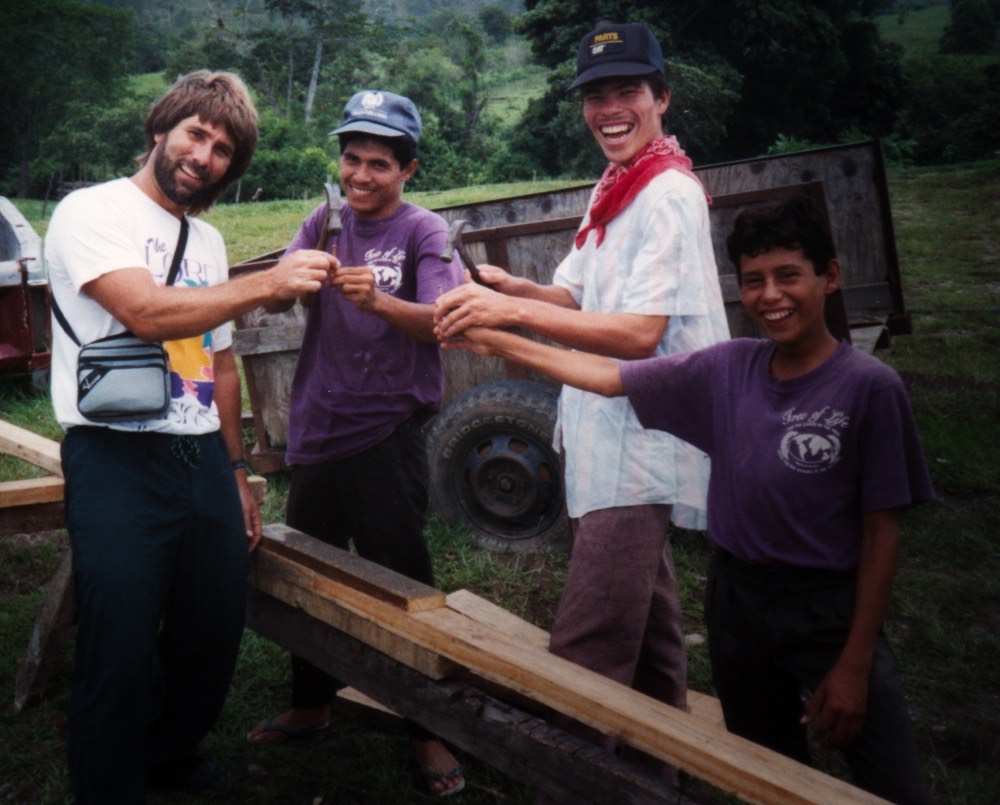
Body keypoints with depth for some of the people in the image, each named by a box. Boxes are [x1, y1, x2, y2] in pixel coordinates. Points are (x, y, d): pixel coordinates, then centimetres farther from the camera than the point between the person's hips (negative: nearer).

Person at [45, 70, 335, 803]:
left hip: (204, 461, 7)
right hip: (119, 462, -7)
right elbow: (147, 312, -22)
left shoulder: (208, 241, 17)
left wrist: (238, 474, 21)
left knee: (215, 634, 14)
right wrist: (269, 284, -23)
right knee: (121, 656, -4)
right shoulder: (92, 213, -5)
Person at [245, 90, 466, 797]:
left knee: (402, 580, -1)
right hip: (317, 427, 5)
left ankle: (429, 731, 13)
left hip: (386, 433, -5)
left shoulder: (425, 231, -6)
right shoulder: (326, 221, 8)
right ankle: (312, 704, 36)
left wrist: (377, 300, -40)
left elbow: (440, 320, -21)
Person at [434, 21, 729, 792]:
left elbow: (640, 332, -24)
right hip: (607, 438, 10)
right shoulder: (613, 188, 15)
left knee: (586, 651, -10)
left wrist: (513, 310, -29)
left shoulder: (669, 195, -15)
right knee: (644, 629, 21)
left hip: (639, 446, -10)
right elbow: (580, 299, 15)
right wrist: (514, 288, -4)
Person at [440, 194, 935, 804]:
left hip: (831, 610, -4)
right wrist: (500, 342, 6)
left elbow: (882, 530, -10)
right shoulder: (727, 369, -2)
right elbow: (611, 376, 7)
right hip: (736, 597, 4)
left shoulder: (868, 387, -13)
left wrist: (856, 664, -11)